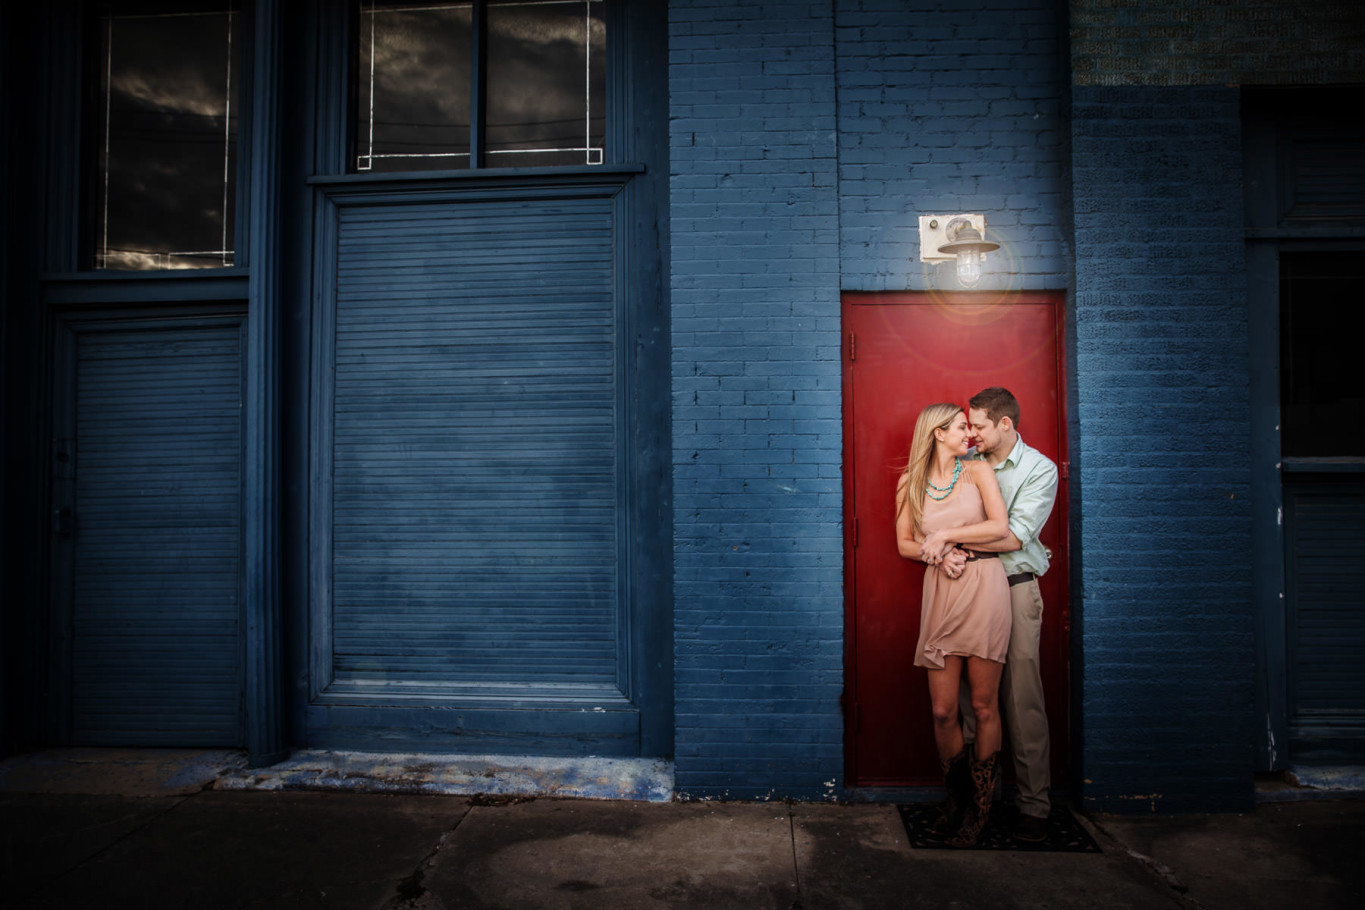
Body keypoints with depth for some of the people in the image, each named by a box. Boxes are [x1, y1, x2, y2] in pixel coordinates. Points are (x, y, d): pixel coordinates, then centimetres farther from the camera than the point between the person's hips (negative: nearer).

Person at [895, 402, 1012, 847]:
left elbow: (1000, 527, -5)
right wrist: (938, 554, -6)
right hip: (940, 592, 1)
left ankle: (979, 805, 19)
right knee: (943, 710, 2)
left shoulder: (977, 471, 6)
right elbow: (905, 544, 11)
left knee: (983, 706, 3)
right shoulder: (911, 483, 11)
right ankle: (954, 795, 23)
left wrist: (945, 535, -7)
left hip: (983, 589, -1)